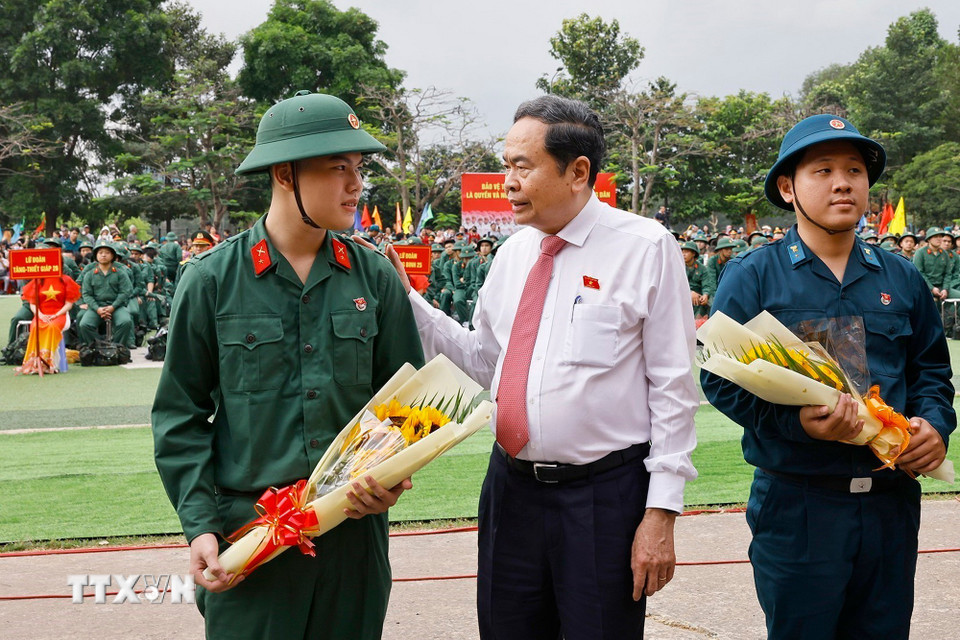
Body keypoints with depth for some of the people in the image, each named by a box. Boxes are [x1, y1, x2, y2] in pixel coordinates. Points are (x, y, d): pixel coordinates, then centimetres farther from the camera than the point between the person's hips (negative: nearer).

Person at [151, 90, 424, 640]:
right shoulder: (212, 280, -4)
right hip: (246, 530, -2)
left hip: (354, 529, 3)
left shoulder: (376, 279, 2)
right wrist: (201, 525, -8)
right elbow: (181, 415, 0)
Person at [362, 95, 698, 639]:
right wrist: (409, 303, 5)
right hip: (512, 486, 6)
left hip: (605, 495, -5)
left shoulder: (646, 247, -9)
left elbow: (674, 388, -9)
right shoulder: (513, 253, 9)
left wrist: (662, 512, -12)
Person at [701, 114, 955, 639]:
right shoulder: (752, 276, -2)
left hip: (893, 502, 4)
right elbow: (721, 378, -8)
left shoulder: (900, 278, 11)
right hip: (796, 503, -4)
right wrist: (795, 421, -23)